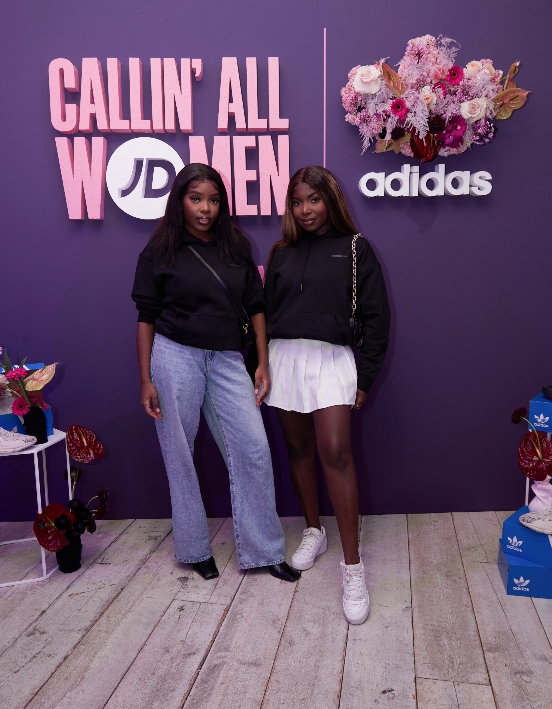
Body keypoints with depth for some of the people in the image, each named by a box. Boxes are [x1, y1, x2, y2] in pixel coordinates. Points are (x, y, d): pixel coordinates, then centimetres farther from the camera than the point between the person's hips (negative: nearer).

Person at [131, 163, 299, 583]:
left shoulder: (236, 247, 7)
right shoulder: (160, 251, 0)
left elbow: (255, 307, 9)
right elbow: (146, 318, 0)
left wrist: (263, 364, 3)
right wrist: (146, 380, -4)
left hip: (226, 359, 3)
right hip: (175, 357, -2)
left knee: (253, 450, -2)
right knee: (180, 455, 5)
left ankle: (262, 550, 13)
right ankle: (194, 548, 25)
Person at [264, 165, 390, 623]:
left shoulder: (354, 248, 4)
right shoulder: (282, 252, 14)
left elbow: (376, 317, 2)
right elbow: (267, 312, 14)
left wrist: (365, 377, -3)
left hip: (330, 358, -4)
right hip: (283, 358, 4)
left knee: (336, 452, -14)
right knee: (299, 449, 10)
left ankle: (353, 567, -7)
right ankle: (314, 531, 30)